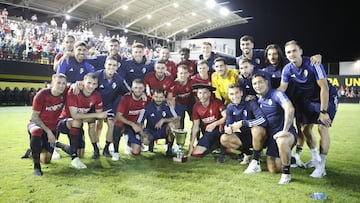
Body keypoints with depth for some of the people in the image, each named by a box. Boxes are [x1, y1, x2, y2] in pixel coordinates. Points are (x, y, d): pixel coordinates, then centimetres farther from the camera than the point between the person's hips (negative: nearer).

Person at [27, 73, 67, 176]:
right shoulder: (42, 95, -21)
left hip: (52, 127, 4)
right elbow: (34, 116, -16)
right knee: (37, 131, -43)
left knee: (46, 160, 3)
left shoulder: (64, 94, -13)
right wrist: (48, 131, -22)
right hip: (36, 123, -4)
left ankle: (35, 151, 40)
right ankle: (36, 166, -27)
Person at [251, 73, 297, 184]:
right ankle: (288, 158, 38)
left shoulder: (277, 94, -12)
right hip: (271, 136, 7)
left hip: (286, 133, -7)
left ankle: (286, 173, -20)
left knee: (282, 142, -43)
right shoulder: (259, 99, 9)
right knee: (273, 170, 6)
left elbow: (290, 109, -28)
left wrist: (285, 131, -30)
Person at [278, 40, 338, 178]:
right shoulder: (287, 69, -11)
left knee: (322, 128, -16)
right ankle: (315, 158, 27)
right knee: (304, 129, 5)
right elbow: (282, 89, -8)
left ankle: (321, 167, -8)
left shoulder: (313, 64, -27)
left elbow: (324, 87, -27)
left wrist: (323, 111, -29)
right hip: (307, 100, 6)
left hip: (326, 98, -6)